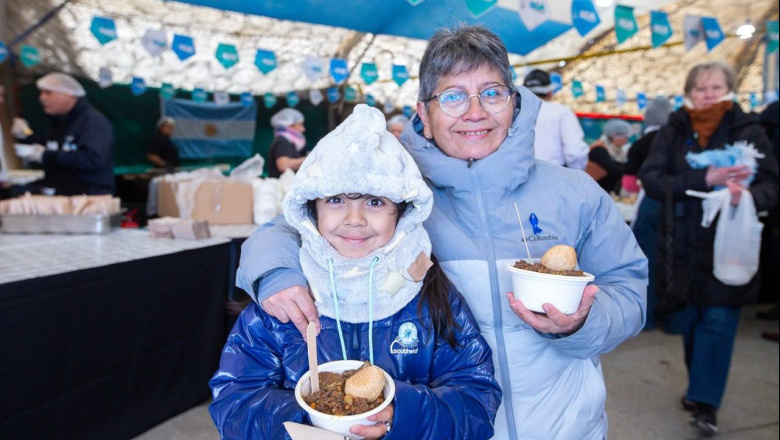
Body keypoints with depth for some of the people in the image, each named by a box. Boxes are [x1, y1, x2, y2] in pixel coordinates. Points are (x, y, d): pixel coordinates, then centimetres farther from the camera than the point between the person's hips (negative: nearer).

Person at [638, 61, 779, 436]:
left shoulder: (748, 131, 0)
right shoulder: (672, 132, 2)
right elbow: (651, 179, -10)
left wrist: (748, 194, -27)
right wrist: (704, 179, -22)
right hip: (682, 248, 1)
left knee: (718, 321, -3)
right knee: (689, 321, 11)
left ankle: (705, 401, 13)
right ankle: (701, 387, 33)